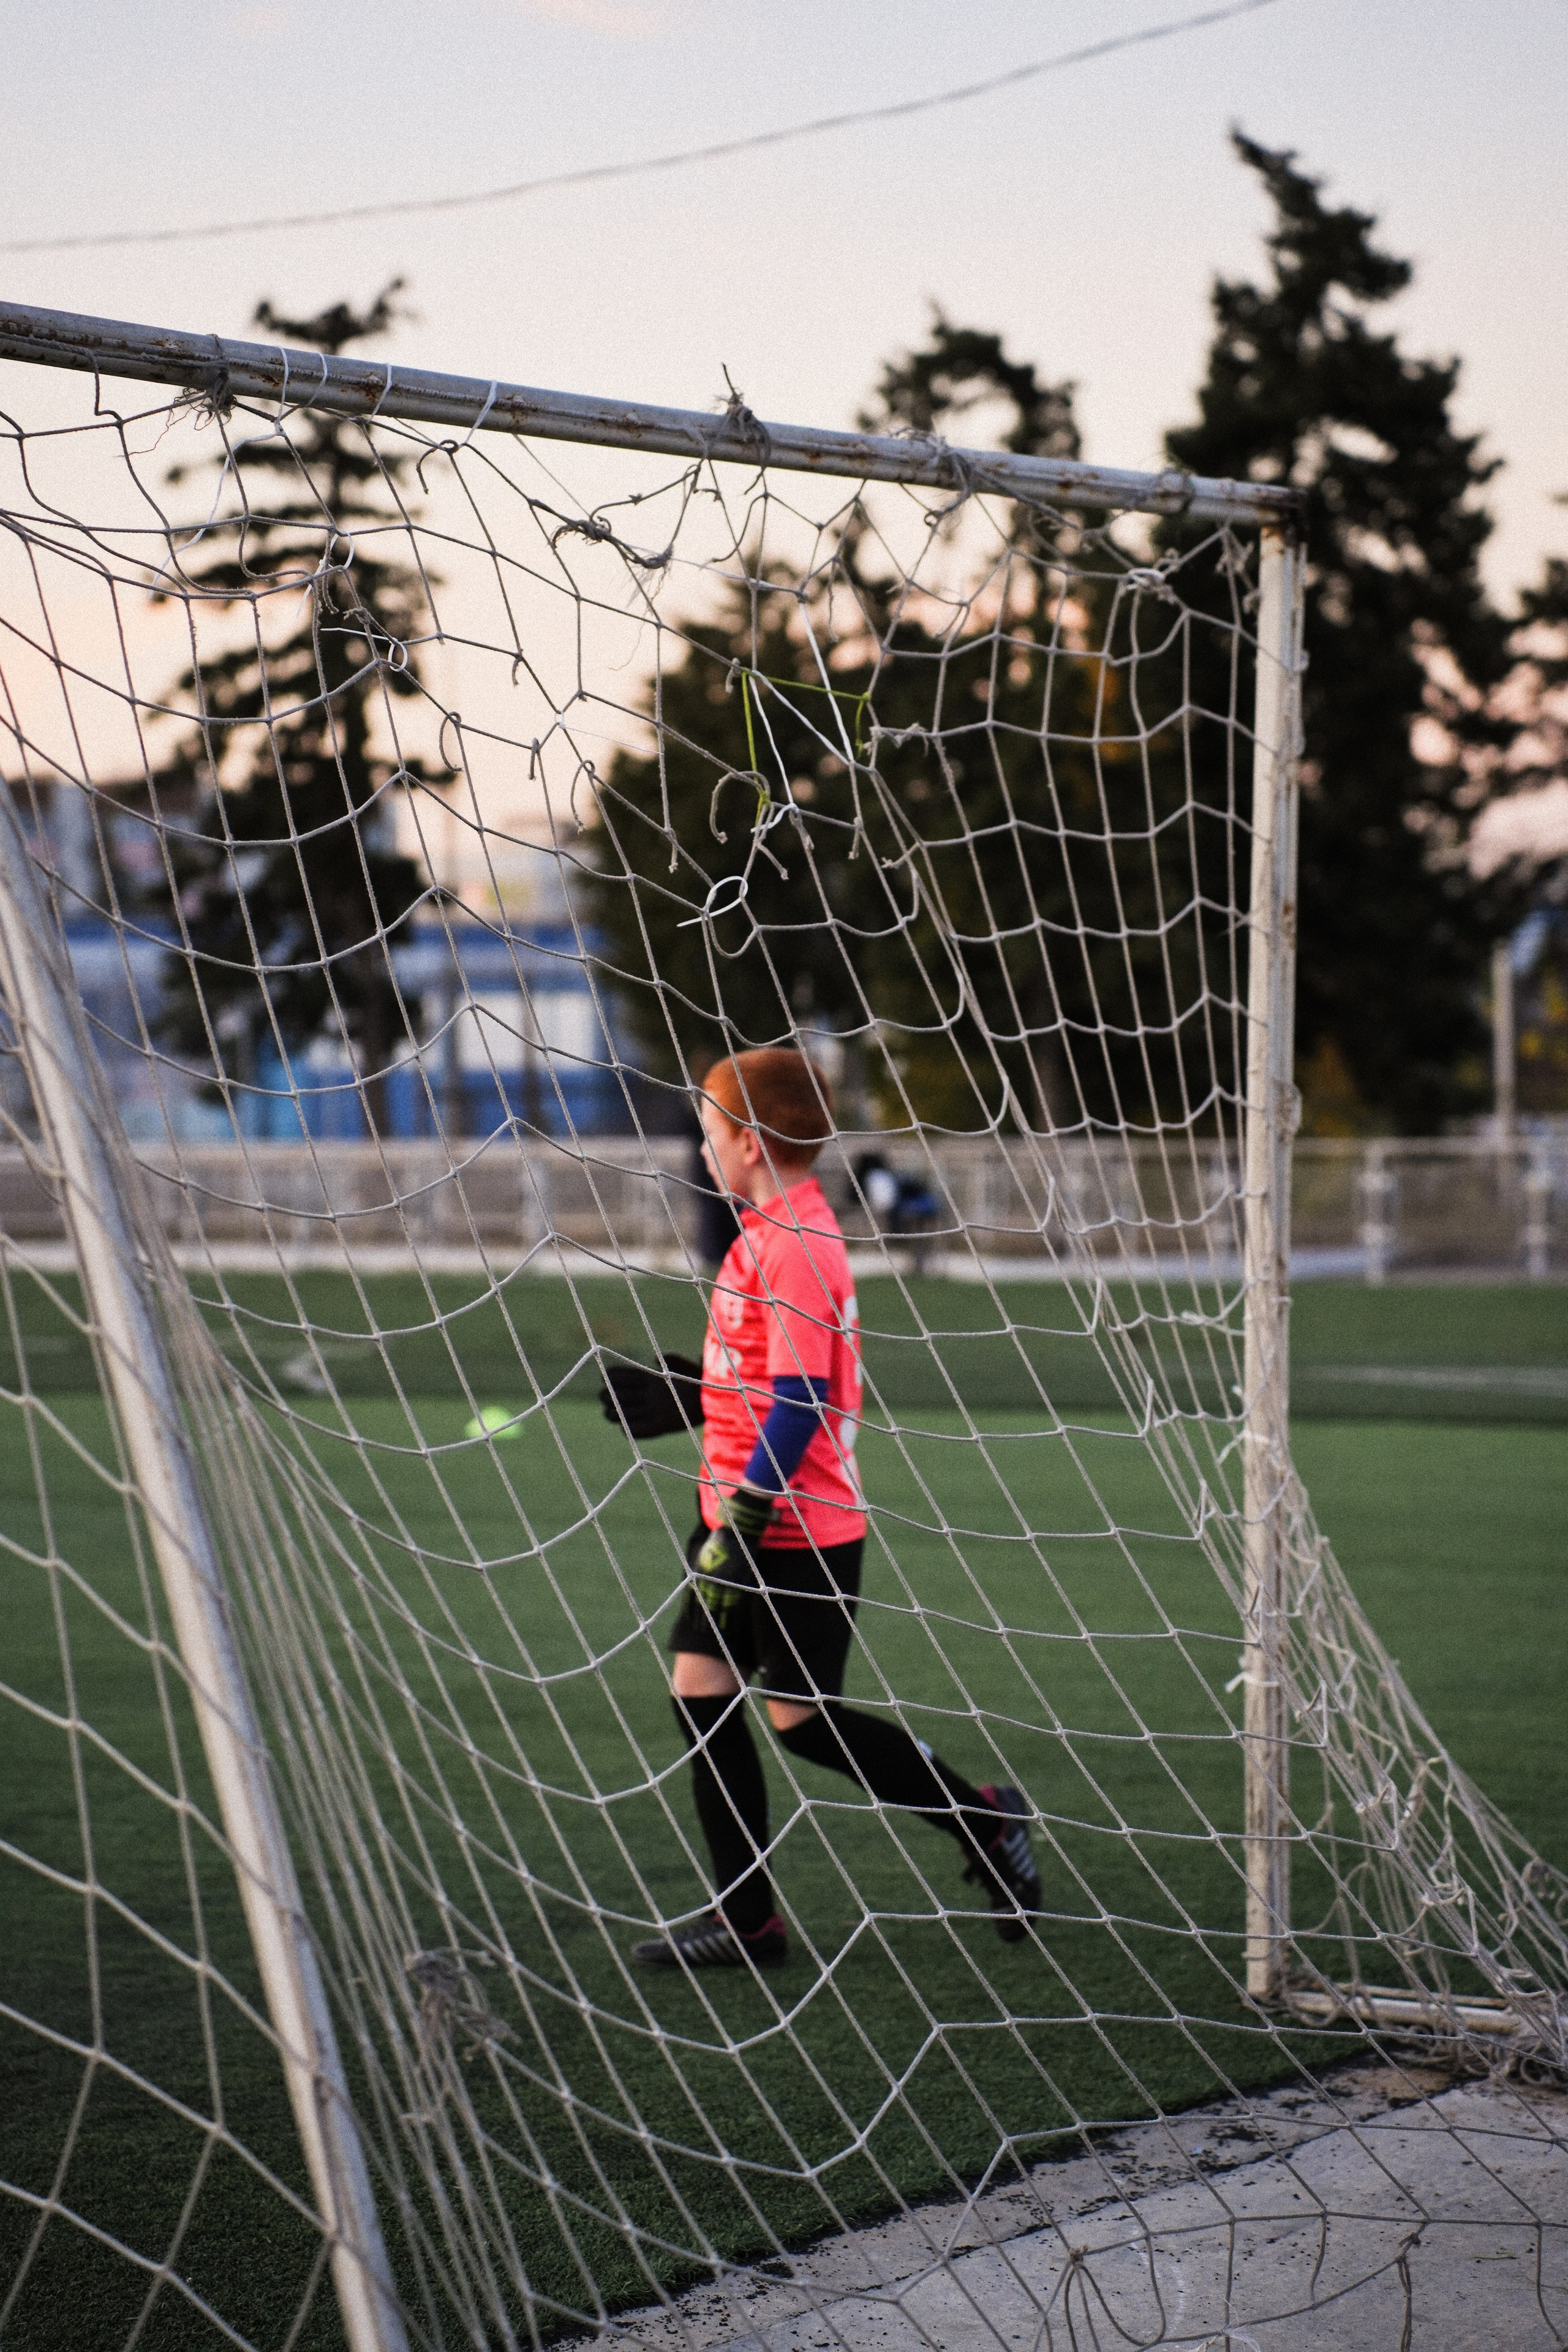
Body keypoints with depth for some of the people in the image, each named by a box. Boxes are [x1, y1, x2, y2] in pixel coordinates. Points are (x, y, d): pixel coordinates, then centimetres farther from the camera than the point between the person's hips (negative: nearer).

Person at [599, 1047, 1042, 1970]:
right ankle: (747, 1918, 13)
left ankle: (988, 1823, 16)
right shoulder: (772, 1234, 11)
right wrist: (691, 1400, 22)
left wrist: (741, 1523, -25)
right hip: (748, 1520, 10)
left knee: (799, 1715, 0)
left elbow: (800, 1403, -24)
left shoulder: (795, 1245, -19)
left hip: (796, 1530, -10)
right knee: (701, 1687, 7)